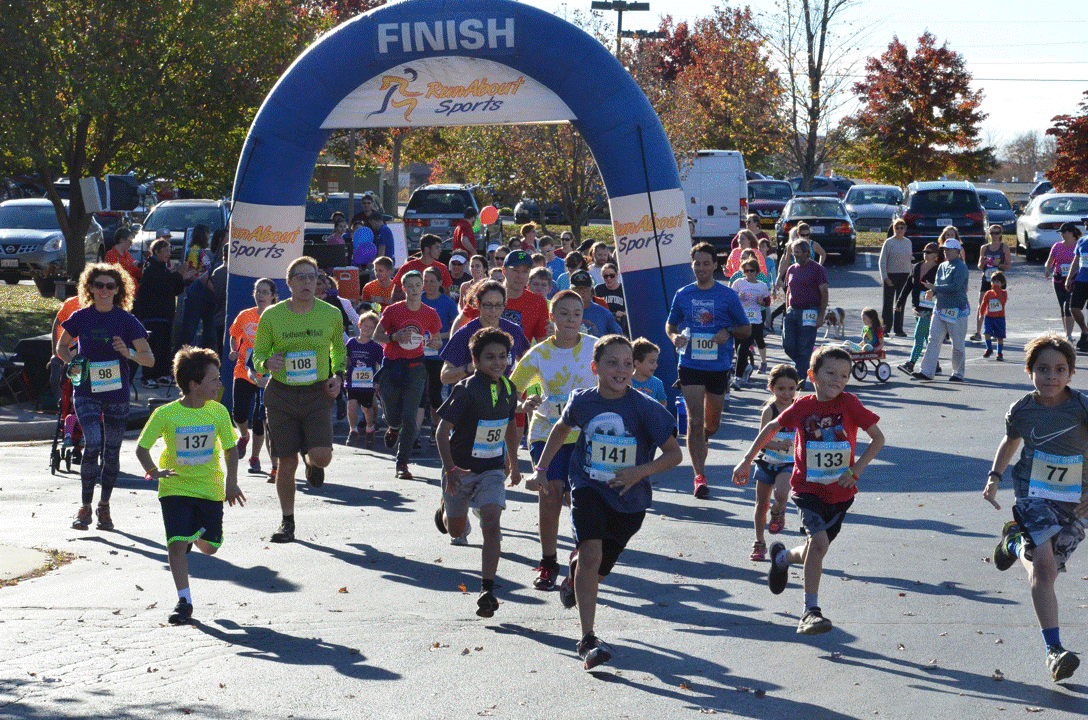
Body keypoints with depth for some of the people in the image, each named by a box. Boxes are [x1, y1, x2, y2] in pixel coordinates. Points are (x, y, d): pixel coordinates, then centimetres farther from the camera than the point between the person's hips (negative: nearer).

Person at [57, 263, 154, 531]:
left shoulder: (126, 320, -4)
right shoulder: (80, 318, 0)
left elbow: (150, 359, -6)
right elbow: (61, 347, 16)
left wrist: (128, 352, -26)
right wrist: (72, 362, -5)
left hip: (117, 393, 1)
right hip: (86, 392, 0)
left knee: (112, 451, 6)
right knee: (93, 445, -16)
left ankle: (104, 505, 26)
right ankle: (85, 507, -4)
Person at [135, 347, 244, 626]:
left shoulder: (218, 412, -5)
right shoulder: (165, 414, -13)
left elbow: (230, 448, 7)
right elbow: (142, 447, -3)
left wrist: (231, 482, -3)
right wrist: (153, 471, -21)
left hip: (210, 488, 3)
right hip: (175, 488, -3)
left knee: (209, 547, 10)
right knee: (177, 543, -14)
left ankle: (194, 536, 47)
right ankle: (184, 601, -3)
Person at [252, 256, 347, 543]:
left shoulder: (332, 314, 1)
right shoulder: (271, 316, -2)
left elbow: (339, 349, 19)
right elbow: (257, 356, 5)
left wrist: (338, 375, 1)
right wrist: (267, 363, -18)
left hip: (317, 393, 0)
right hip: (281, 394, 0)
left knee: (322, 456, -16)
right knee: (286, 463, 1)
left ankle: (312, 461, 24)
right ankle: (287, 523, 20)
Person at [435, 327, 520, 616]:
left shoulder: (508, 389, -1)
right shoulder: (466, 390, -19)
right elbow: (442, 430, -19)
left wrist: (514, 465, 20)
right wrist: (450, 469, -29)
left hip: (493, 469, 3)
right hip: (461, 469, -3)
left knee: (491, 523, -17)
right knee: (457, 531, 14)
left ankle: (487, 590, -16)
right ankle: (446, 508, 51)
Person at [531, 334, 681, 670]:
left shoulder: (645, 408, -15)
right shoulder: (582, 401, -7)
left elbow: (674, 453, -9)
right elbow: (562, 428, 16)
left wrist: (640, 472, -23)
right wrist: (541, 469, 14)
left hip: (628, 499, 0)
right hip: (588, 489, 0)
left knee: (596, 570, 13)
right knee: (591, 553, -23)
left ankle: (573, 579, 53)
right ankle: (588, 639, -18)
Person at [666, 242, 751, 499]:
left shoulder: (728, 295, -1)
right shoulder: (683, 295, 4)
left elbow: (746, 329, 6)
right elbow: (670, 324, 15)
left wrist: (728, 332, -15)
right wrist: (674, 336, -8)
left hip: (719, 366, 0)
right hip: (690, 365, 0)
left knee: (712, 422, 14)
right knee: (695, 421, -10)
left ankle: (703, 439, 51)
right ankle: (700, 476, -8)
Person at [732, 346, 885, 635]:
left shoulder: (849, 404, -9)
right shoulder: (802, 407, -6)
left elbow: (878, 438, -4)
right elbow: (771, 428, 10)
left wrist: (856, 470, -12)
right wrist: (747, 461, 10)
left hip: (840, 491, 2)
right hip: (807, 488, -2)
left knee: (816, 549, 11)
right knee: (819, 540, -22)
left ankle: (783, 557, 47)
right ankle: (811, 611, -13)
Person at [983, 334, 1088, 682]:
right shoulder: (1021, 411, -6)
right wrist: (994, 477, 8)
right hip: (1033, 494, -1)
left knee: (1045, 571, 11)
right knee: (1043, 564, -19)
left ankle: (1015, 542, 46)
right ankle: (1054, 650, -15)